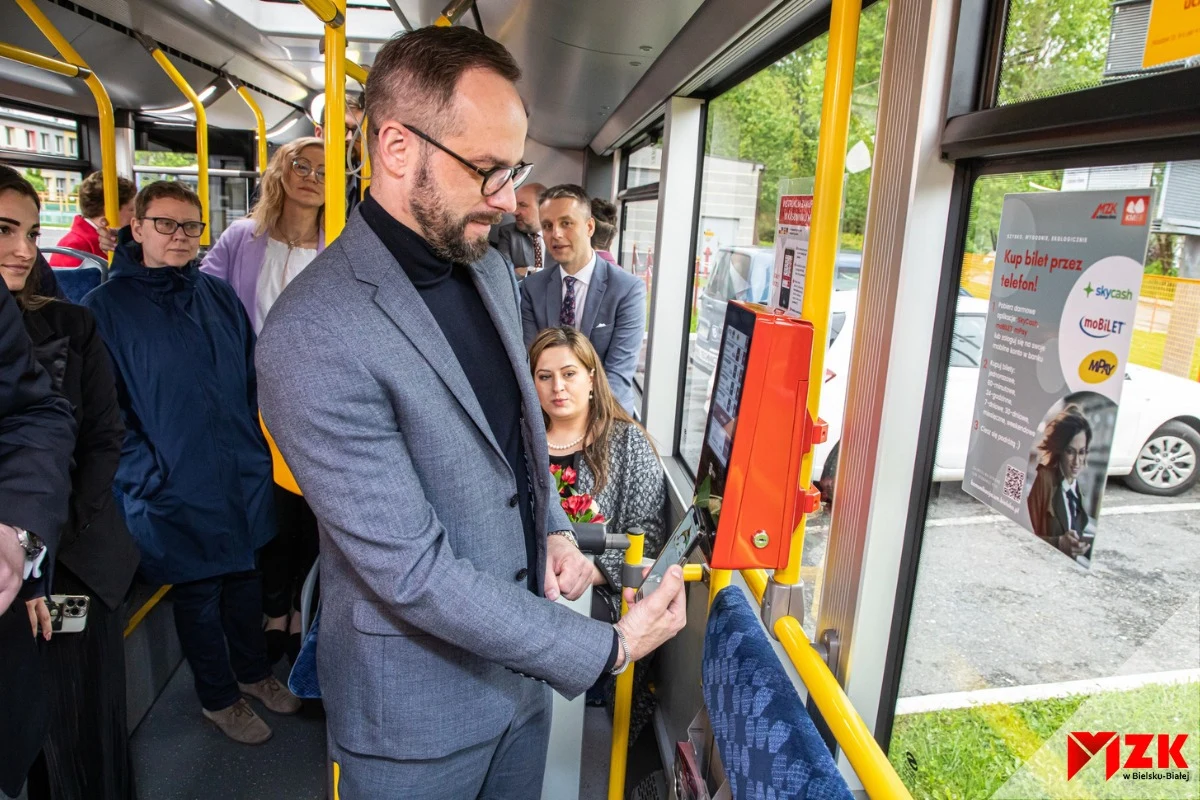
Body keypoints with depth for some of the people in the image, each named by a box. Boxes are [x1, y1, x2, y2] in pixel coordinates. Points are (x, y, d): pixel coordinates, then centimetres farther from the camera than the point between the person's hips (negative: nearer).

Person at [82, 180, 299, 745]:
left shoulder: (219, 295, 5)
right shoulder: (106, 306, -7)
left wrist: (256, 447, 8)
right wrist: (145, 473, -14)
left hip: (243, 476, 4)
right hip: (174, 489, -4)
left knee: (245, 578, 20)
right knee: (198, 594, 13)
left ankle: (253, 671, 42)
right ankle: (218, 698, 33)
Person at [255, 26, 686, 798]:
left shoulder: (489, 268, 1)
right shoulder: (315, 337, -26)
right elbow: (412, 571, -26)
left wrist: (554, 526, -1)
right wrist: (605, 647, -21)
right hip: (418, 710, -6)